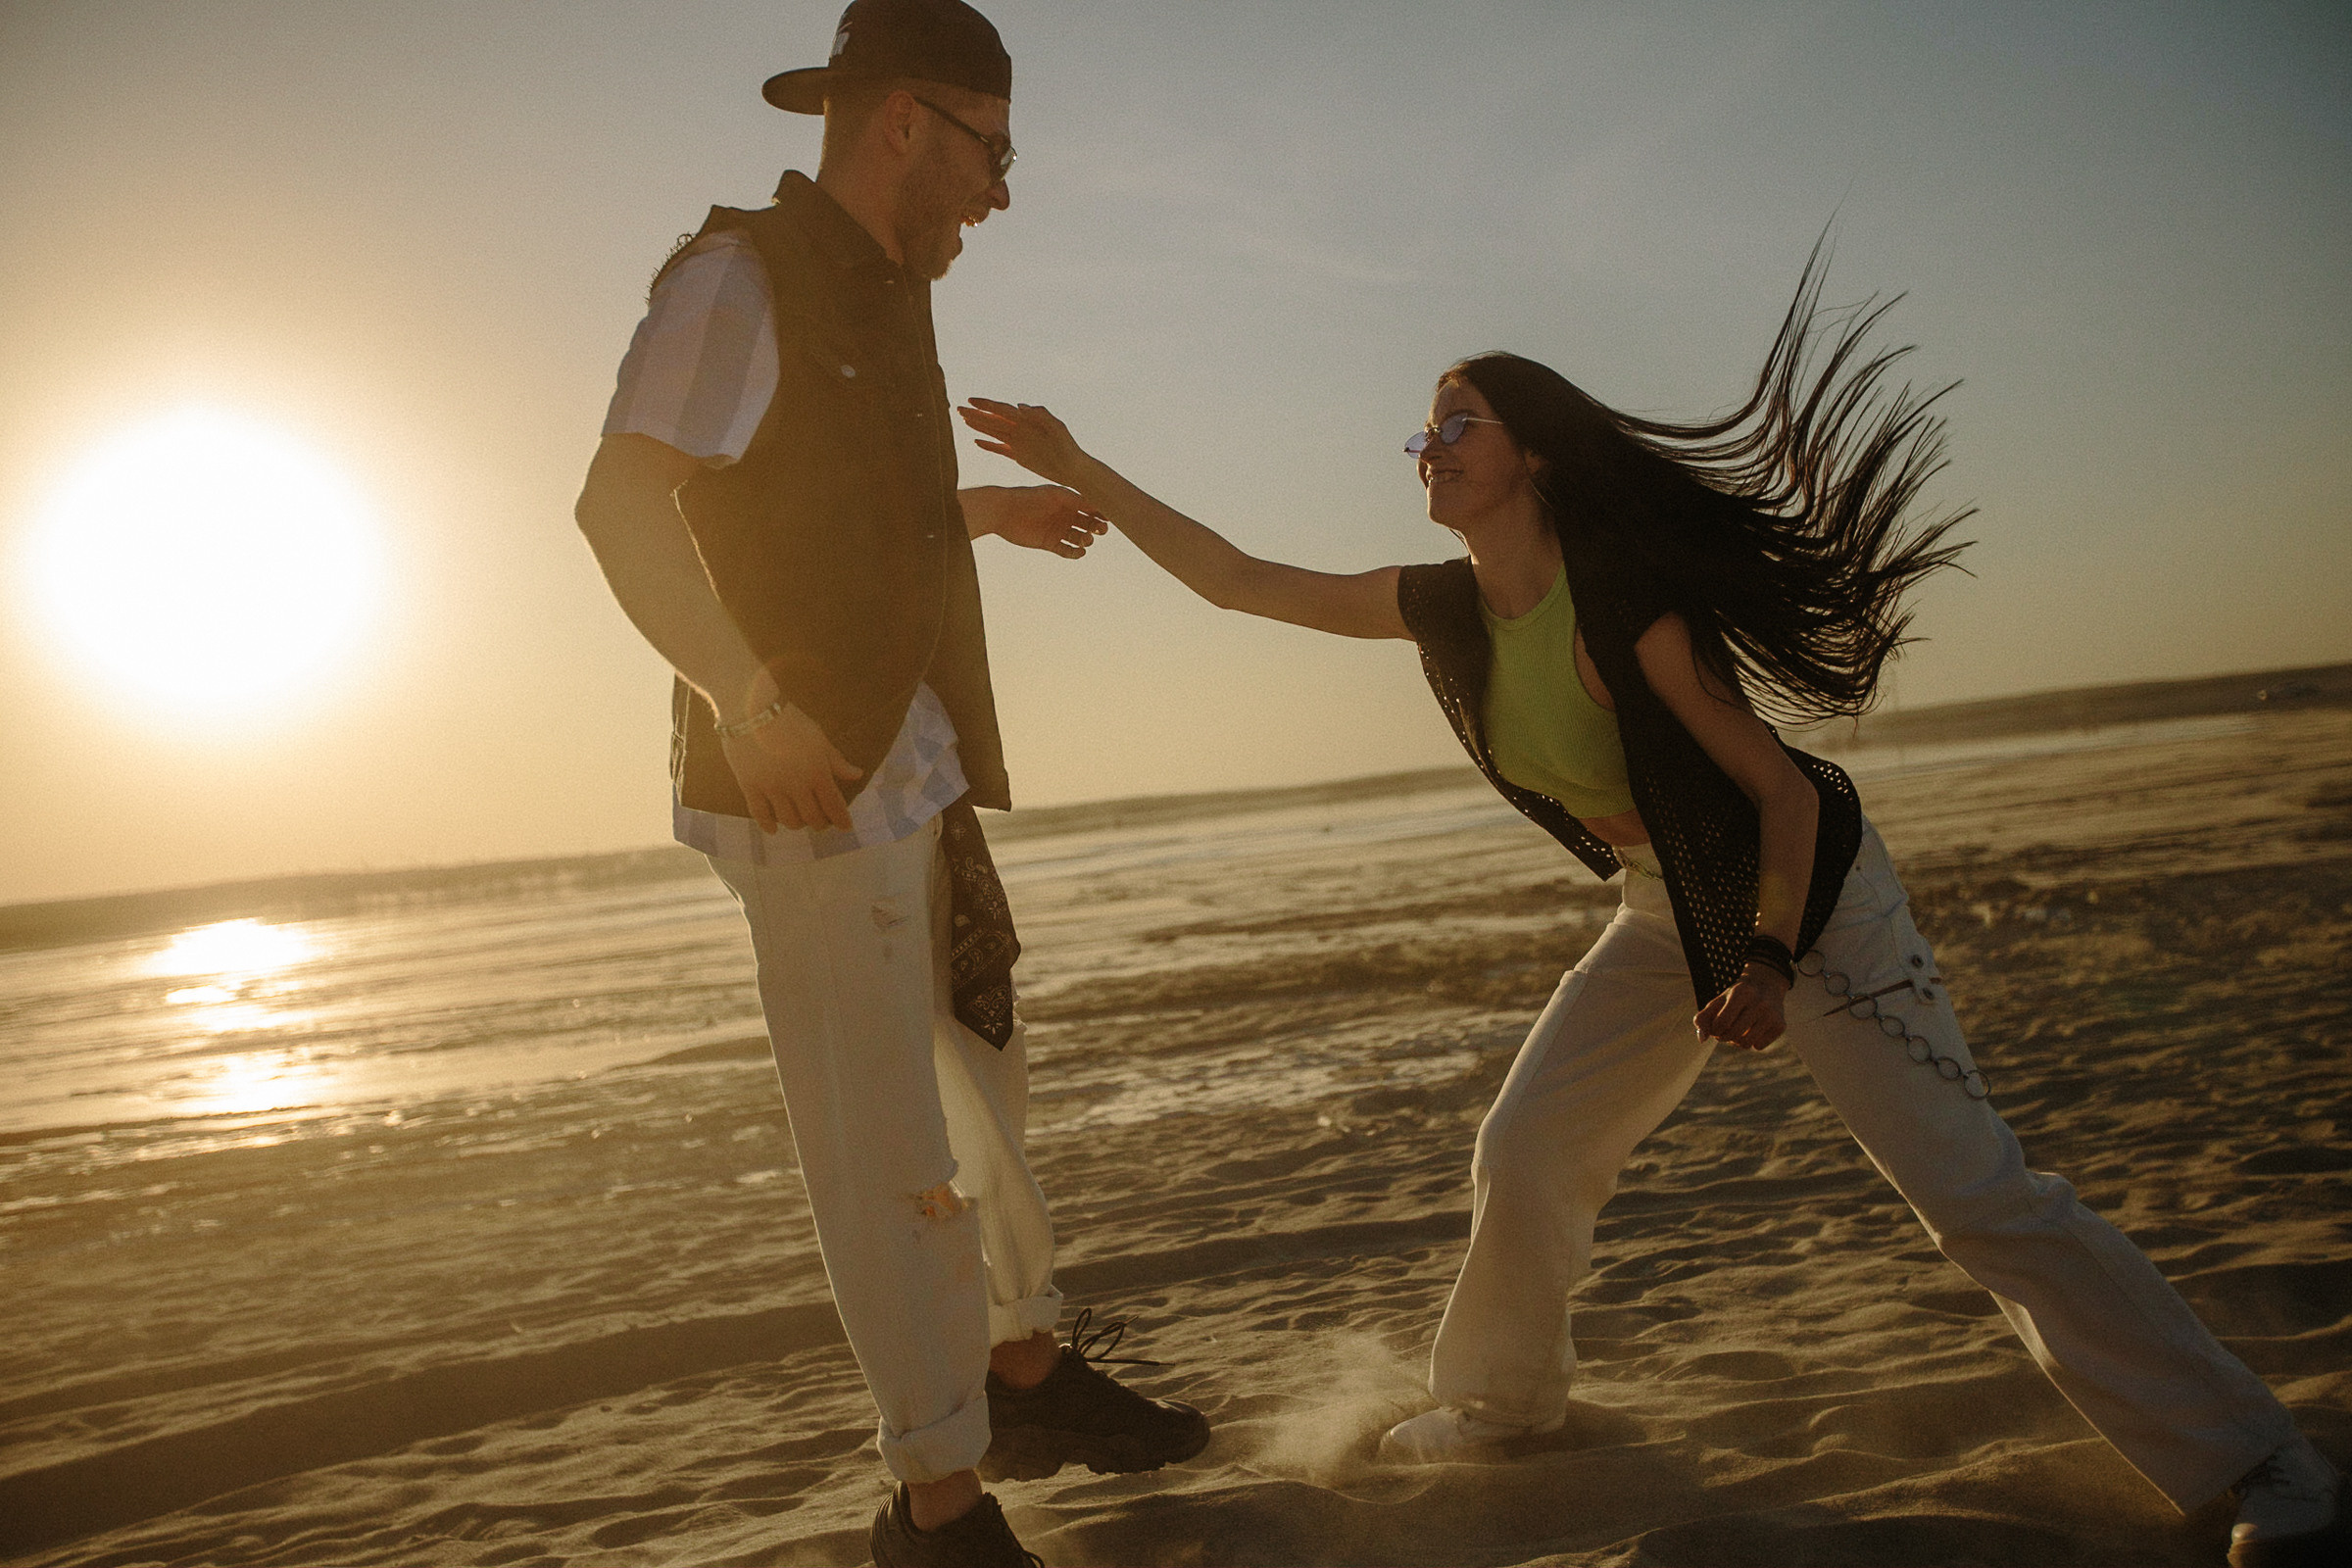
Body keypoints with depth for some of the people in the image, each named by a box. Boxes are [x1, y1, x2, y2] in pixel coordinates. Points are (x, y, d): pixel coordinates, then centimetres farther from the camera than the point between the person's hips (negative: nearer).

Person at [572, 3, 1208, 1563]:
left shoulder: (874, 300, 17)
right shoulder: (742, 277, -9)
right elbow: (625, 501, -21)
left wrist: (986, 509, 28)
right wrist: (752, 705, -28)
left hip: (919, 766, 10)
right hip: (813, 776, -10)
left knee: (985, 1081, 19)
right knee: (886, 1145, -5)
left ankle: (1030, 1375, 36)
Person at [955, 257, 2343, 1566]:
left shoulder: (1625, 599, -25)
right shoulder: (1444, 609, -4)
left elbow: (1782, 787, -18)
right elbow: (1238, 580, 1)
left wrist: (1772, 962, -25)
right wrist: (1078, 468, 0)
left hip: (1812, 898, -7)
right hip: (1672, 918, 7)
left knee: (1981, 1195, -9)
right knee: (1524, 1154, 5)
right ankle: (1502, 1400, 31)